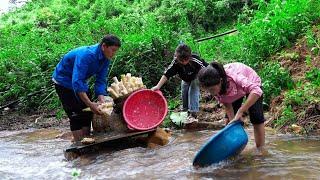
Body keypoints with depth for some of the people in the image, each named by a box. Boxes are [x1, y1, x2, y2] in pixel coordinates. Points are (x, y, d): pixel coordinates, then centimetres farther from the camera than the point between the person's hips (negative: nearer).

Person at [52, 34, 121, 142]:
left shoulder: (105, 58, -11)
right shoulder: (86, 55, -36)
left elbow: (101, 80, -9)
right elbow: (76, 82, -44)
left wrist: (101, 100, -24)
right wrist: (90, 104, -48)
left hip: (79, 82, 8)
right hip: (64, 81, -8)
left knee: (87, 113, 7)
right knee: (76, 115, -11)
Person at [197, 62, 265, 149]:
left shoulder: (233, 77, -47)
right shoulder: (213, 87, -30)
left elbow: (257, 91, -56)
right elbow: (226, 104, -16)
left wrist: (240, 112, -57)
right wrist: (232, 120, -27)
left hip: (251, 83, -4)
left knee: (256, 118, -11)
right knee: (229, 119, -3)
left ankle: (260, 149, -1)